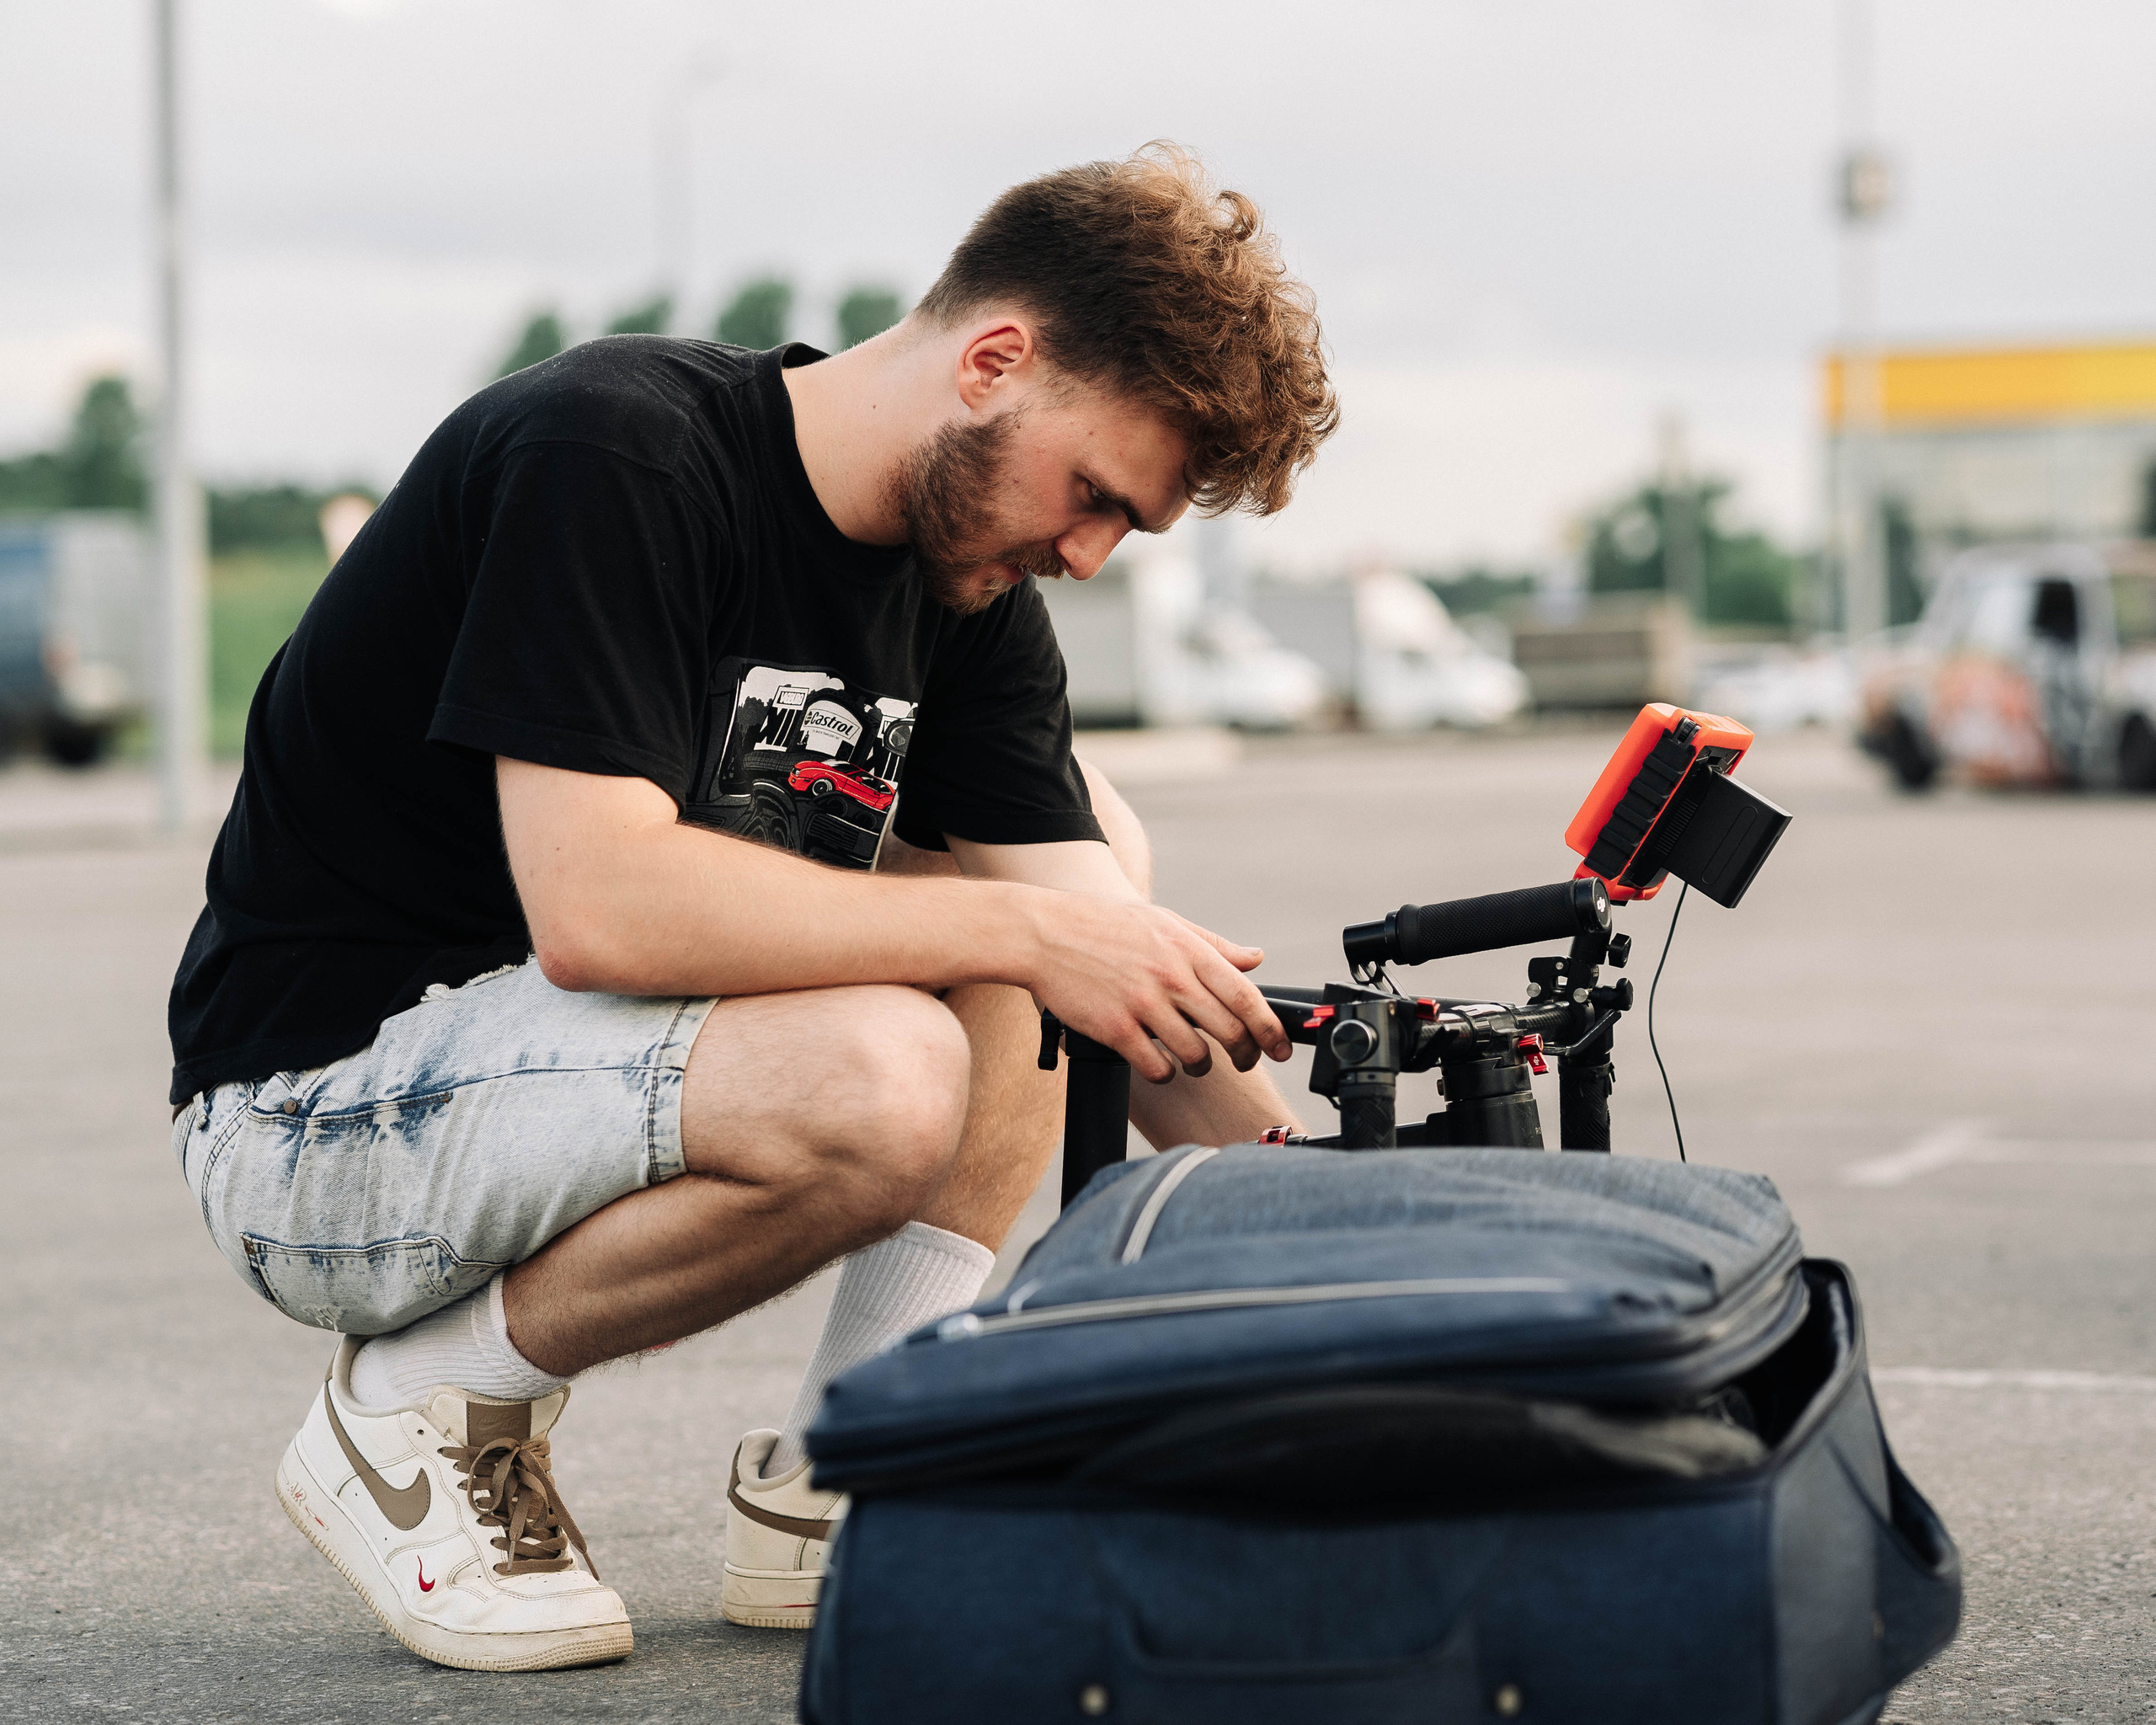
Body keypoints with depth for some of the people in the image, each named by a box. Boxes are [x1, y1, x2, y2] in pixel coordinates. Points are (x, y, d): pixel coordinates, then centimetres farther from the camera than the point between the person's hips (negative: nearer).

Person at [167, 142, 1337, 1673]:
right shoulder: (608, 454, -21)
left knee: (1078, 846, 4)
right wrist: (1026, 931, -29)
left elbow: (1117, 966, 0)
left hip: (569, 1066, 9)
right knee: (877, 1076, -32)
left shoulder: (971, 596, 3)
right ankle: (429, 1405, -7)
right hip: (314, 1113, -9)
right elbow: (594, 906, -31)